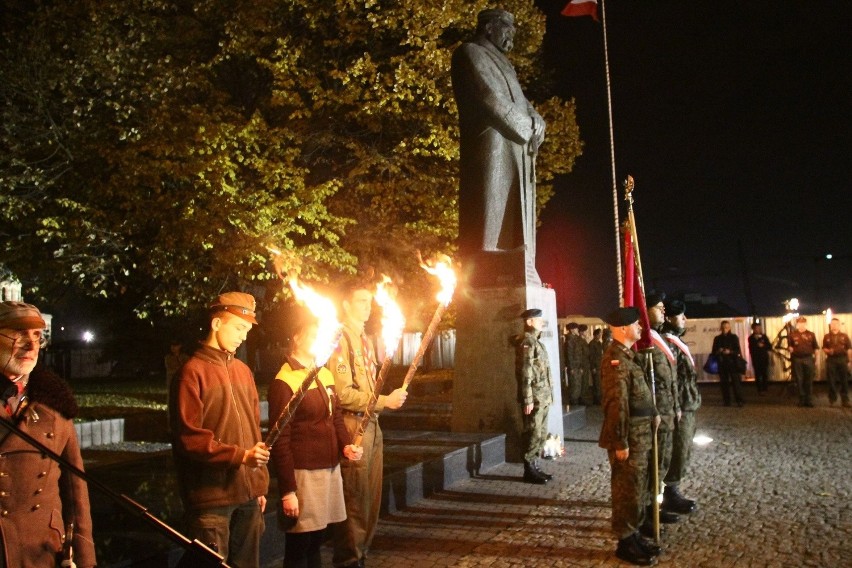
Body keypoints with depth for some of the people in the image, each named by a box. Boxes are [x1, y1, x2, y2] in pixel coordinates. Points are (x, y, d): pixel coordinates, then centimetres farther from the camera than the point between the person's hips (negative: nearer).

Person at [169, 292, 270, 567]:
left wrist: (260, 484, 15)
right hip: (211, 497, -6)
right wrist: (239, 455, -21)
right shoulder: (193, 372, -7)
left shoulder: (243, 371, 12)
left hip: (248, 495, 6)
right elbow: (189, 437, -13)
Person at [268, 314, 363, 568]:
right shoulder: (284, 382, -12)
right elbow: (281, 441, -14)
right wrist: (287, 491, -15)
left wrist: (346, 444, 1)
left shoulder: (325, 375, 12)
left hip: (331, 468, 7)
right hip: (303, 472, -7)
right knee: (298, 547, 3)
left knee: (316, 540, 18)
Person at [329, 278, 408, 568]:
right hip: (352, 427, -8)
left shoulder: (366, 341, 18)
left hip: (372, 425, 9)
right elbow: (344, 394, -17)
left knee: (371, 497, 13)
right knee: (354, 499, -2)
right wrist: (384, 400, -16)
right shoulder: (340, 340, -10)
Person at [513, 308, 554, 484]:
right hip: (534, 398, -9)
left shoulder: (536, 342, 16)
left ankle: (534, 467, 20)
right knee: (532, 435, -3)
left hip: (543, 397, 9)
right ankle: (529, 471, 4)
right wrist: (527, 400, -21)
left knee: (541, 434, 13)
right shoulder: (526, 342, -14)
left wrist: (548, 396, 17)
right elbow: (524, 374, -18)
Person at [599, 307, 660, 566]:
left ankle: (634, 535, 29)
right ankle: (625, 542, 12)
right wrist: (620, 442, -22)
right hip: (628, 437, -10)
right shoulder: (615, 359, -20)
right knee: (628, 490, 1)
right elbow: (616, 405, -22)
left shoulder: (629, 355, 12)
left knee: (638, 488, 17)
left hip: (640, 434, 10)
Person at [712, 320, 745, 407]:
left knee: (736, 381, -9)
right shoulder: (717, 338, 11)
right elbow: (714, 351, 13)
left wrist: (730, 352, -18)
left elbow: (738, 350, -1)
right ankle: (726, 401, 6)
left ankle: (739, 400, -9)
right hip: (722, 363, 3)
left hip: (733, 362, -3)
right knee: (724, 382, 1)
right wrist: (718, 352, -9)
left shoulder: (734, 337, 4)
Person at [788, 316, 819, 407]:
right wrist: (791, 350, -11)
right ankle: (802, 399, 13)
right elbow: (790, 346, 10)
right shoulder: (792, 334, 3)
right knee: (799, 380, 5)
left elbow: (816, 348, 8)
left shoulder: (811, 334, 5)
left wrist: (815, 359, 5)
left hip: (809, 359, 0)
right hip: (797, 359, 0)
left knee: (809, 380, 4)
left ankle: (809, 400, 10)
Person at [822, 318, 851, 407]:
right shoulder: (827, 336, 6)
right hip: (831, 360, 0)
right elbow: (824, 348, 8)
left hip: (843, 359, 0)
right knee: (831, 380, 4)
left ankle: (845, 400, 8)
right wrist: (828, 351, -13)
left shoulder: (844, 336, 4)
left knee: (844, 380, 3)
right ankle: (832, 398, 16)